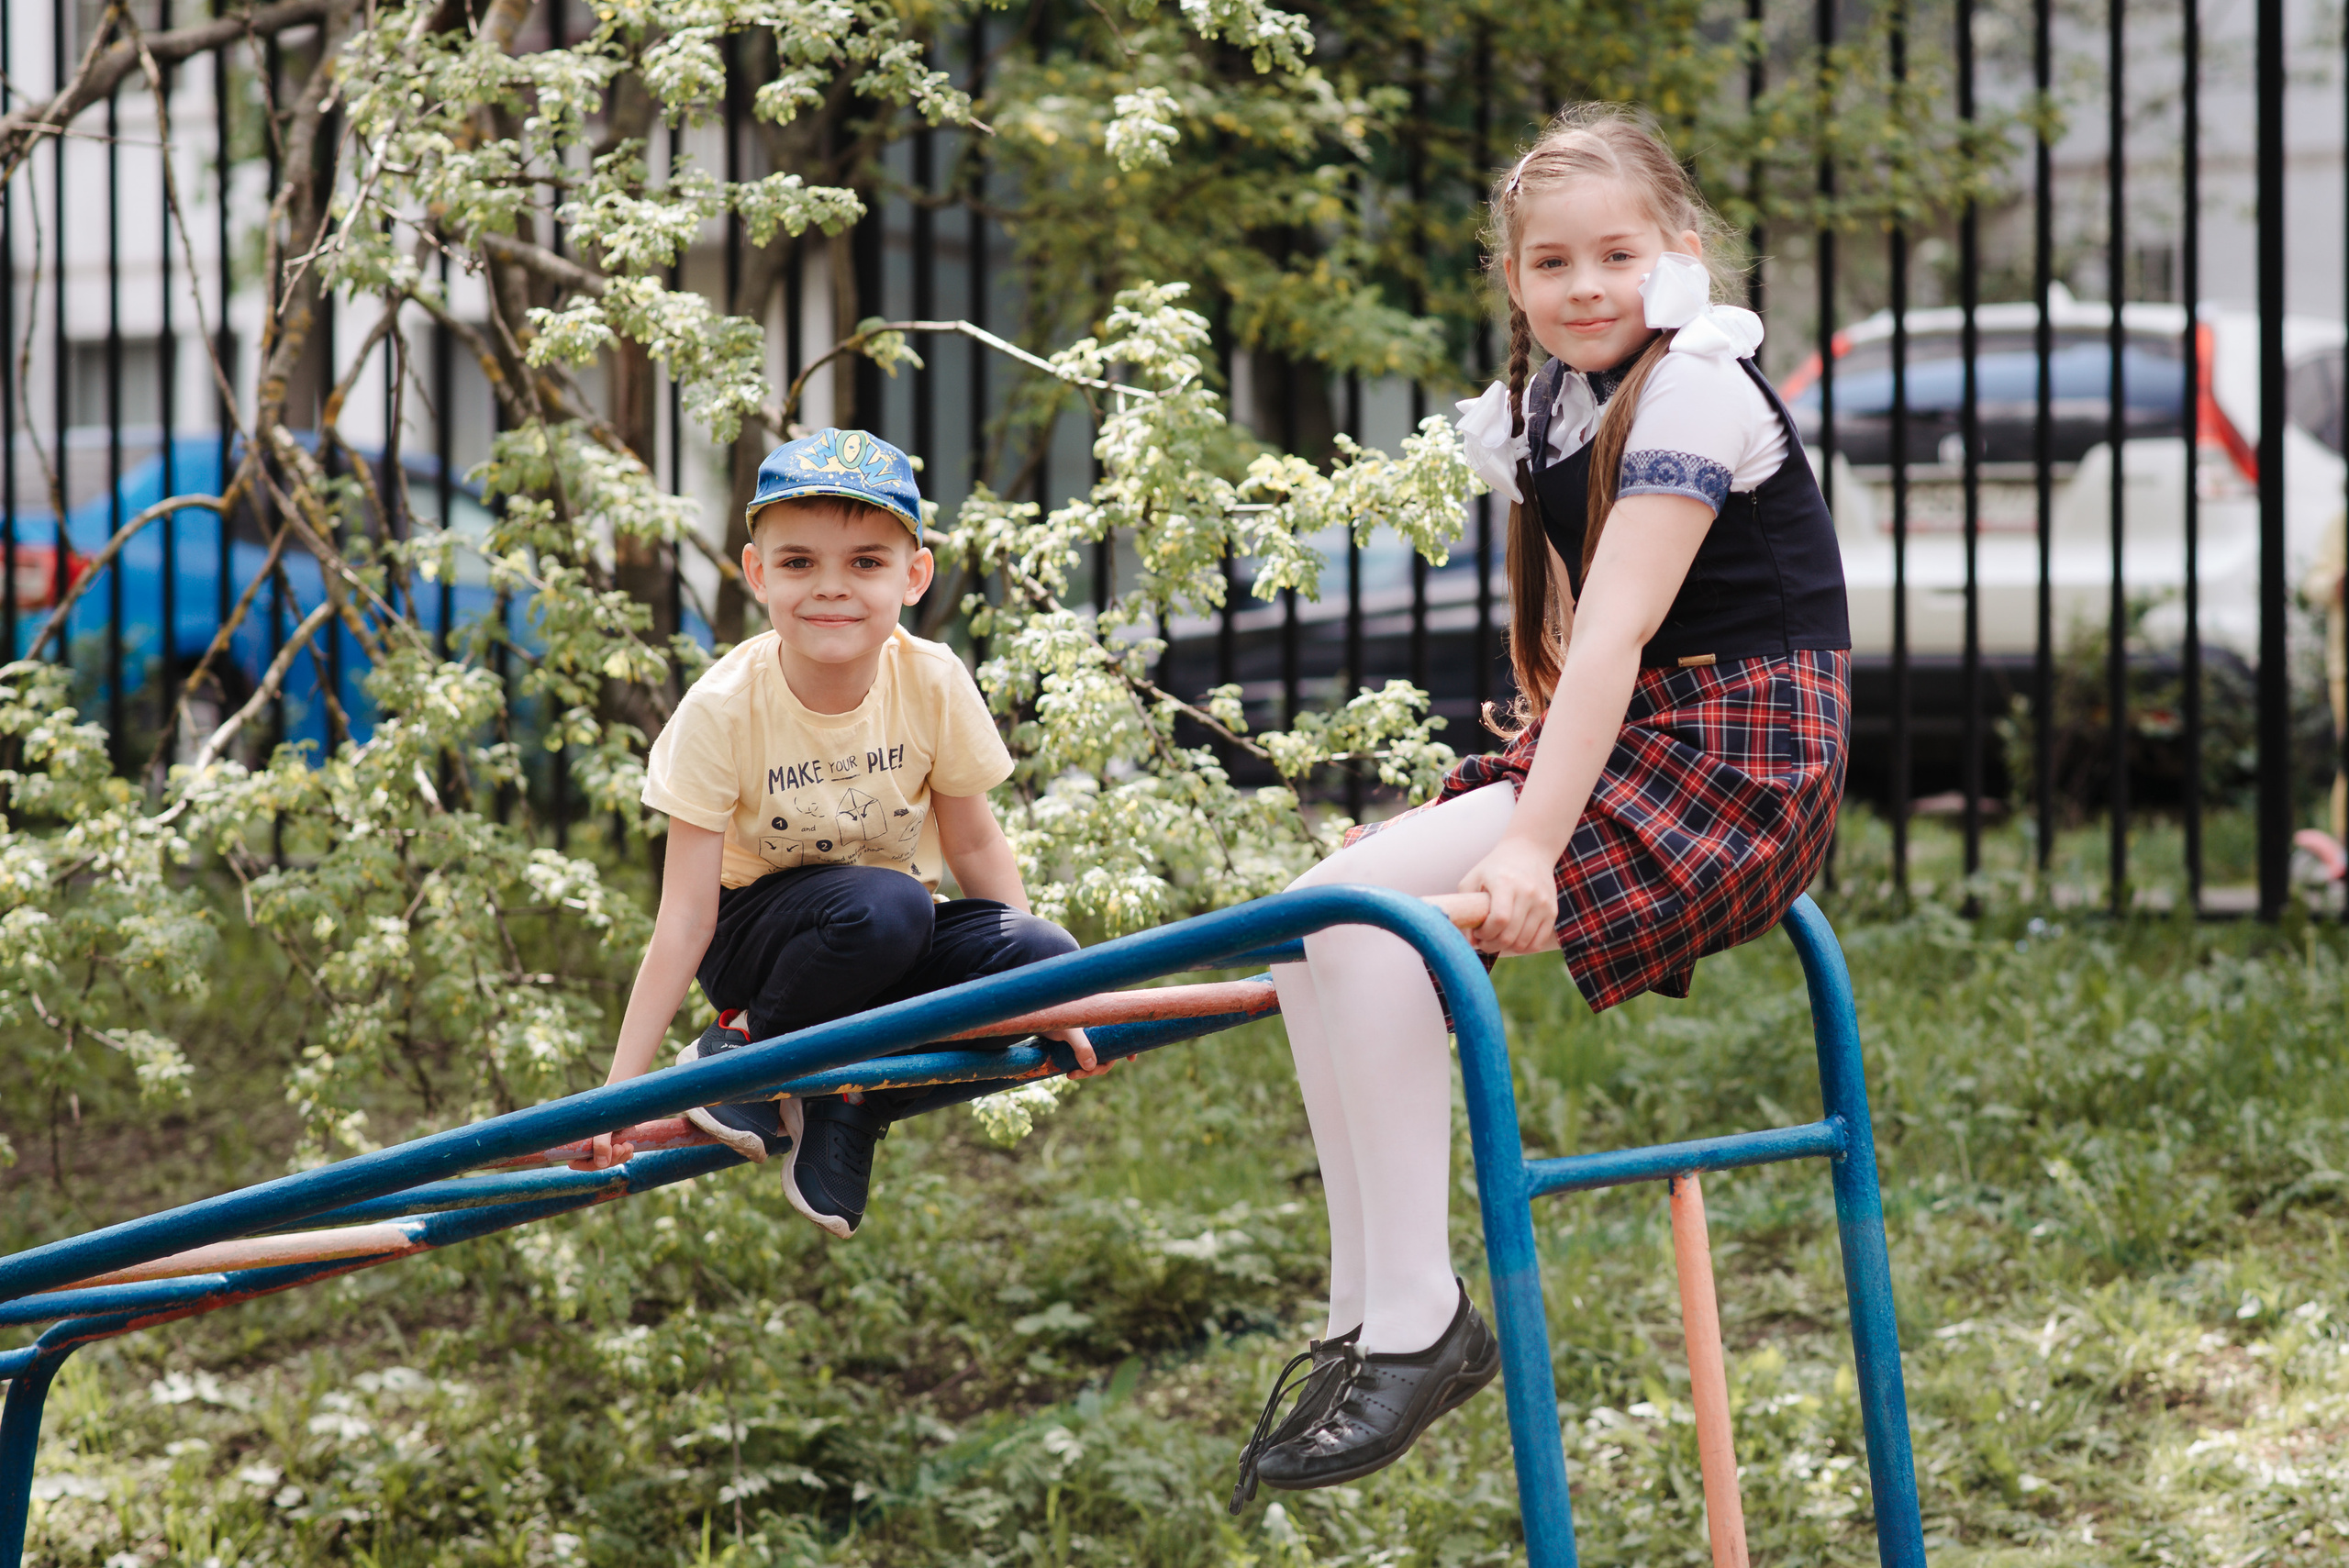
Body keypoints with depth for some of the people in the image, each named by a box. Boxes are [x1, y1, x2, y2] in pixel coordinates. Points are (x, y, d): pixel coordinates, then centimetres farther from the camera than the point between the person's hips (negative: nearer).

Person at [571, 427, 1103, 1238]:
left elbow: (976, 845, 0)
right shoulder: (723, 709, -21)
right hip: (760, 925, -3)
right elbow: (686, 916, -20)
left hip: (892, 957, 3)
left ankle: (853, 1106, -9)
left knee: (1040, 954, -27)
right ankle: (743, 1045, -8)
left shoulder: (934, 685, -15)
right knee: (885, 906, -36)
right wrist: (618, 1094, -23)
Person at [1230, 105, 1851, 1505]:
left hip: (1738, 760, -9)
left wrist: (1532, 844, -32)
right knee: (1317, 924, -3)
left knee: (1368, 911, -22)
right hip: (1623, 741, 9)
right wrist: (1534, 784, 9)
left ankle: (1421, 1325, -16)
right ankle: (1367, 1319, 1)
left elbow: (1618, 630, -26)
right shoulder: (1542, 409, 11)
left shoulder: (1695, 391, -16)